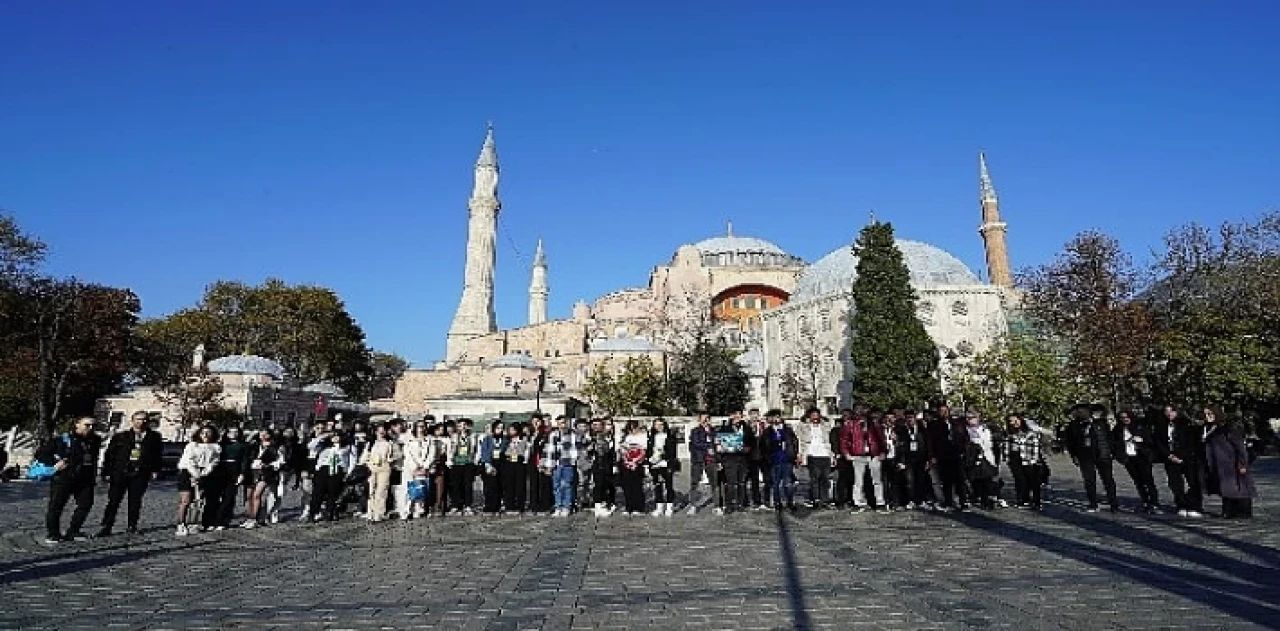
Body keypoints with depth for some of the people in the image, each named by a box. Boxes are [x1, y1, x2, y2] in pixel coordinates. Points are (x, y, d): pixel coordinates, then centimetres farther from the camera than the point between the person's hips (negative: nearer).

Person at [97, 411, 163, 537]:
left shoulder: (153, 437, 8)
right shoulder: (120, 437, 5)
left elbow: (156, 455, 12)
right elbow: (109, 454, 4)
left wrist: (155, 471, 5)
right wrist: (107, 472, -3)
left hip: (140, 474, 1)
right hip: (120, 473, 0)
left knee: (135, 501, 5)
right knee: (113, 501, 0)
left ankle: (131, 526, 16)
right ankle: (106, 527, 9)